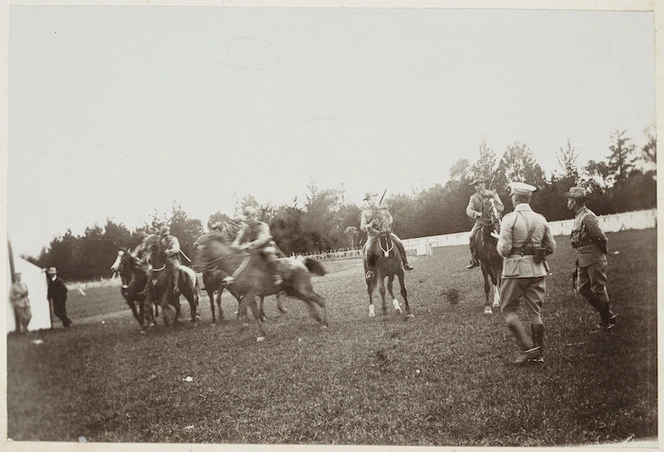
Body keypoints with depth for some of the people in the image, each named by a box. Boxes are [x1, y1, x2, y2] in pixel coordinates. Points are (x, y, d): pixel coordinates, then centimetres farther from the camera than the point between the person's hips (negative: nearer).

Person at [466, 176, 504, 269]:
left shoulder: (492, 194, 2)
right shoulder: (473, 197, 7)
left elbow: (501, 207, -2)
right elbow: (469, 210, -5)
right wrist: (477, 213, -25)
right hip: (480, 221, 2)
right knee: (472, 236, -17)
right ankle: (474, 260, -9)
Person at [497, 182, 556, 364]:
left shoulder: (510, 219, -11)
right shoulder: (540, 219, 4)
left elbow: (504, 249, -15)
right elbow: (551, 247, 7)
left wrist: (500, 245, 6)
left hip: (515, 270, -5)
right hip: (537, 270, 5)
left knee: (508, 309, 8)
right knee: (535, 311, 11)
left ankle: (528, 347, -2)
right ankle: (538, 353, 16)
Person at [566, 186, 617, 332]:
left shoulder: (587, 217, -18)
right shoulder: (578, 217, 12)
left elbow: (601, 238, -18)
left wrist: (601, 253, -2)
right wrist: (578, 260, 16)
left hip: (594, 260, -10)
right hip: (583, 260, 10)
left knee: (599, 290, 0)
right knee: (583, 289, 11)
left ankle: (606, 322, 12)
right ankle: (608, 314, 22)